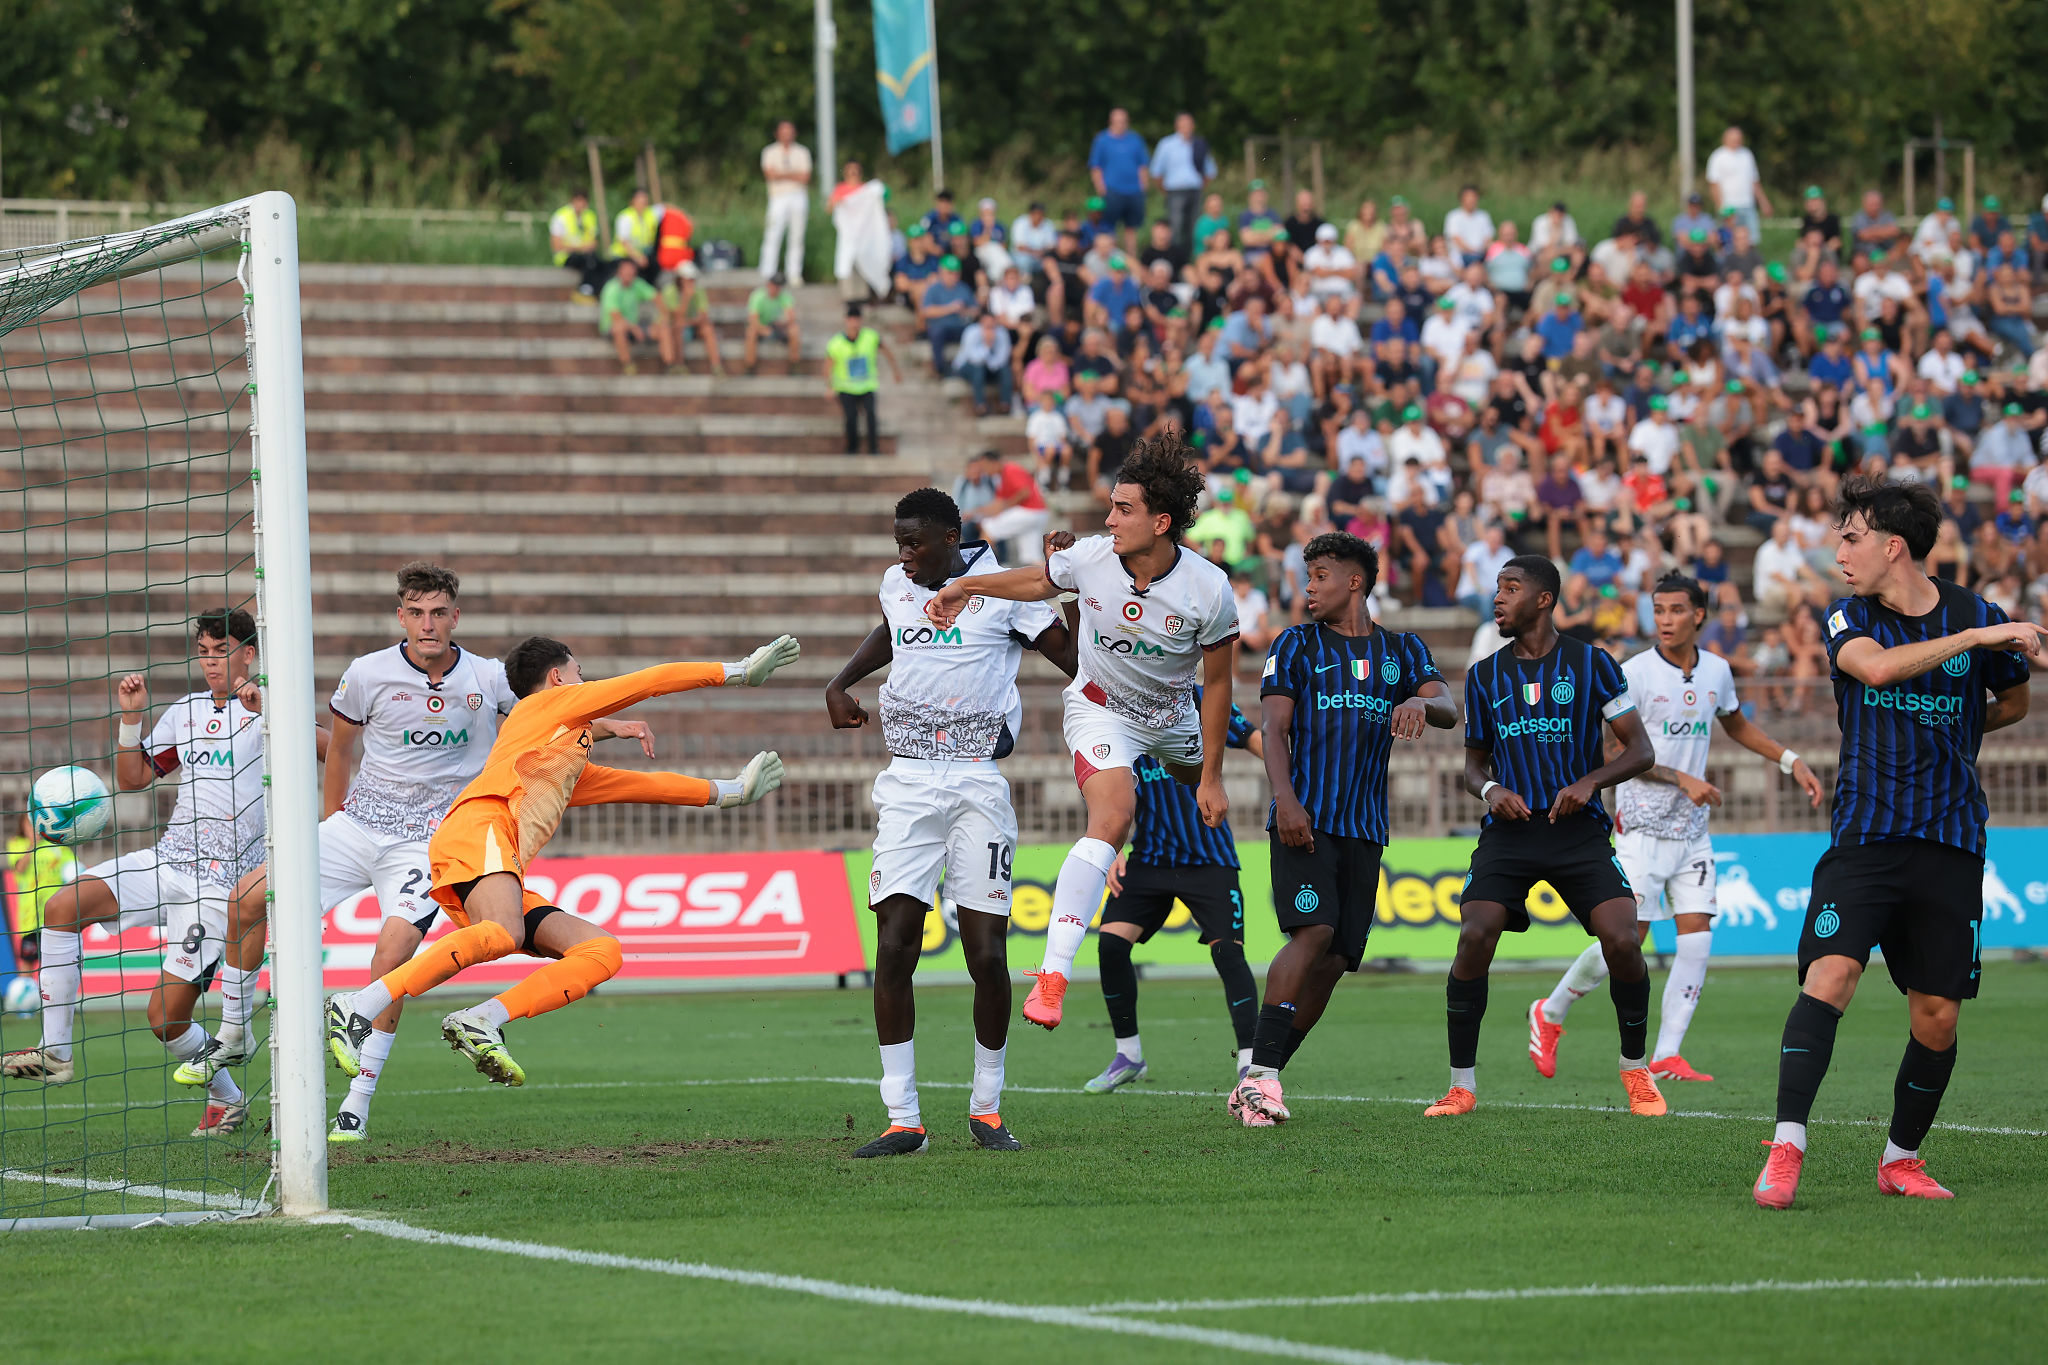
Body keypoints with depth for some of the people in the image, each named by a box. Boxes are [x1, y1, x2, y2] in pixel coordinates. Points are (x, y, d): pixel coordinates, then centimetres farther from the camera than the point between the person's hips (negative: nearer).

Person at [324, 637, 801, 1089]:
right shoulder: (551, 703, 20)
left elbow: (643, 785, 48)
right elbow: (653, 681, 19)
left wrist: (729, 792, 50)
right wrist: (738, 672, 28)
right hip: (480, 829, -9)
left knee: (602, 951, -5)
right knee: (503, 935, -37)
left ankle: (478, 1023, -21)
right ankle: (357, 1007, -46)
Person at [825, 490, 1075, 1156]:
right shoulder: (896, 585, 11)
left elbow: (1074, 658, 1)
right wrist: (840, 684, 28)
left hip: (977, 785, -4)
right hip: (907, 786, 4)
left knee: (987, 956, -4)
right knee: (893, 949, -7)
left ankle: (986, 1108, 14)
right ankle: (903, 1119, -3)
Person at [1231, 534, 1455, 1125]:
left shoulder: (1404, 650, 16)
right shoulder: (1297, 644, 8)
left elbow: (1448, 708, 1)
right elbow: (1275, 726, -2)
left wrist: (1421, 703, -24)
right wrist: (1286, 798, -19)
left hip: (1365, 828, 4)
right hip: (1304, 818, -4)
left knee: (1334, 960, -1)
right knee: (1313, 930, -23)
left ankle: (1255, 1084, 6)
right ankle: (1260, 1074, -24)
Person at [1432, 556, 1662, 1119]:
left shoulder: (1591, 664, 1)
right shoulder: (1485, 676, 10)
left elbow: (1641, 751, 1)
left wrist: (1589, 781, -16)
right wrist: (1489, 790, -4)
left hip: (1577, 826, -2)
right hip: (1510, 827, 2)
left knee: (1622, 941, -17)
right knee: (1474, 937, -19)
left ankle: (1636, 1069, 7)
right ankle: (1462, 1084, -8)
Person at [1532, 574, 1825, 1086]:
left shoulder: (1717, 672, 7)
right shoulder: (1633, 674, -11)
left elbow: (1737, 726, 26)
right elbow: (1616, 751, -13)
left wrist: (1791, 761, 18)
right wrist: (1683, 779, -19)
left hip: (1692, 830, 5)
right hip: (1642, 827, -5)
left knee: (1696, 937, -5)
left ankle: (1667, 1057, -1)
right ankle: (1550, 1014, 15)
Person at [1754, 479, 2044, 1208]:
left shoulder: (1976, 615, 4)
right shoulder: (1848, 617, 4)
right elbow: (1876, 666, -20)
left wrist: (1944, 738, 13)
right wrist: (1971, 639, -22)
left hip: (1949, 843, 1)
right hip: (1864, 837, -1)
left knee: (1937, 1017, 2)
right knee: (1829, 976, -20)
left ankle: (1902, 1159, 21)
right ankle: (1786, 1148, -23)